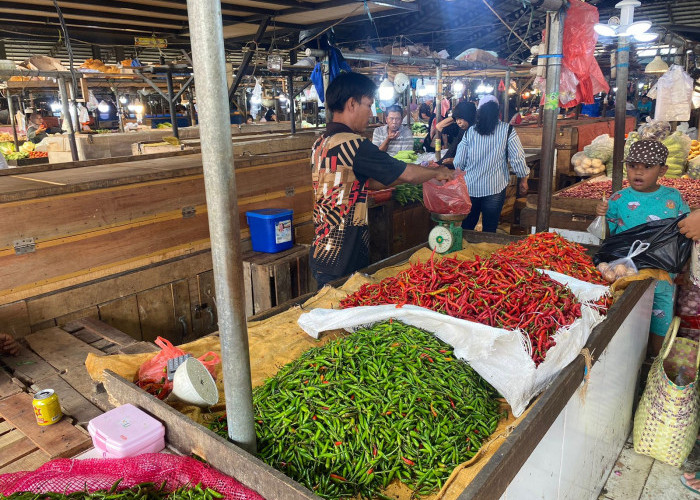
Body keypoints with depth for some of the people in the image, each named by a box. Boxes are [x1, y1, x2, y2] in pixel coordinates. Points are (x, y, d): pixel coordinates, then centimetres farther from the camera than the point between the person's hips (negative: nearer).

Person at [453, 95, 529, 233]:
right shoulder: (507, 130, -7)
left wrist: (463, 175, 22)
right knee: (489, 229, 8)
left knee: (467, 225, 17)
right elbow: (518, 159, -7)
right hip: (495, 188, -2)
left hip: (470, 186, 2)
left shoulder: (470, 131, -2)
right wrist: (523, 180, 8)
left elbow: (459, 162, 2)